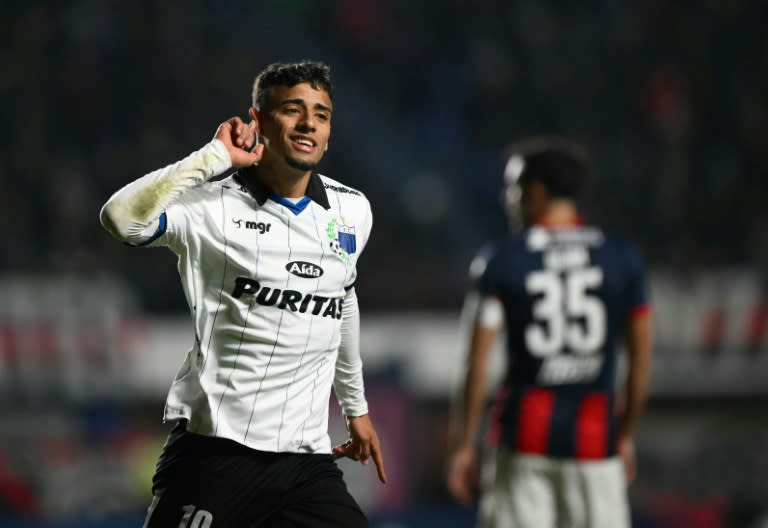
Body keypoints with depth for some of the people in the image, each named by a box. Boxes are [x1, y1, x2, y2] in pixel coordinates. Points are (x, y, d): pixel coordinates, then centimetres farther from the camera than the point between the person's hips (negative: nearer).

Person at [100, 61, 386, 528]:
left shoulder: (353, 211, 10)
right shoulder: (215, 203, -8)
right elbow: (122, 219, -26)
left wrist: (356, 408, 34)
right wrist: (216, 157, -22)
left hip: (307, 458, 5)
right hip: (214, 452, -5)